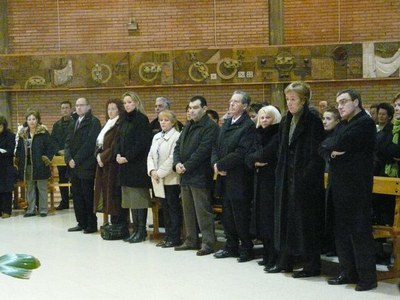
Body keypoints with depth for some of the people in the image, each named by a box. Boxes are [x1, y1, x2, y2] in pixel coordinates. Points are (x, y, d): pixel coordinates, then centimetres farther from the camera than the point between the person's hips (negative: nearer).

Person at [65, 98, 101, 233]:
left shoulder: (93, 122, -5)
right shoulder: (73, 123, 18)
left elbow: (90, 143, -14)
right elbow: (68, 142, 13)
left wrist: (77, 160, -15)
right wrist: (69, 159, -4)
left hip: (86, 166, -7)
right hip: (74, 166, 7)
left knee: (88, 195, -3)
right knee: (76, 195, 8)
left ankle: (91, 224, 4)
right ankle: (81, 223, 16)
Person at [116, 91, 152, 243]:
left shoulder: (141, 119, -8)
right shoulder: (124, 120, 15)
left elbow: (141, 143, -15)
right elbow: (119, 139, 15)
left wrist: (127, 157, -16)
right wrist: (118, 154, -2)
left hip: (138, 164, -8)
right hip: (125, 164, 8)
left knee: (139, 197, -5)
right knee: (131, 199, 9)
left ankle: (142, 231, 0)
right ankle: (136, 229, 15)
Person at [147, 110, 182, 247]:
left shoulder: (176, 137, -11)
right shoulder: (156, 137, 14)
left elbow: (173, 158, -17)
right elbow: (150, 155, 12)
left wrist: (160, 173, -15)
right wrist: (152, 171, -5)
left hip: (171, 179, -7)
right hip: (159, 179, 7)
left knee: (174, 208, 0)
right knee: (165, 209, 12)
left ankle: (174, 238, 5)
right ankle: (168, 236, 19)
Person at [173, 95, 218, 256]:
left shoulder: (210, 127, -10)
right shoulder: (188, 126, 18)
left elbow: (202, 151, -17)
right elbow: (178, 146, 15)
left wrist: (186, 166, -16)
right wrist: (177, 163, -3)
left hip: (200, 176, -9)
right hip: (186, 176, 9)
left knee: (203, 211, -7)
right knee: (188, 210, 14)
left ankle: (208, 243, -2)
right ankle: (191, 240, 23)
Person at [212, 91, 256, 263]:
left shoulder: (248, 126, -12)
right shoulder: (226, 124, 14)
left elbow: (240, 153, -19)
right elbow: (216, 147, 14)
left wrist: (220, 165, -14)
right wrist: (215, 163, -5)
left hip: (239, 180, -8)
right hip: (225, 178, 8)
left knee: (241, 216, -1)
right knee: (227, 216, 13)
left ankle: (246, 250, 10)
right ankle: (231, 247, 24)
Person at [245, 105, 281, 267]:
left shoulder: (278, 134, -10)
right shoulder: (259, 135, 15)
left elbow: (266, 154, -20)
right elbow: (249, 157, 9)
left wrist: (255, 156, 0)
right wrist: (256, 162, -12)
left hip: (273, 180, -8)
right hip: (260, 180, 8)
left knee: (271, 218, -7)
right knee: (262, 217, 10)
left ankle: (274, 258, -2)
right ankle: (267, 255, 19)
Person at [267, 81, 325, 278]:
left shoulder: (313, 120, -10)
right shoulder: (286, 120, 11)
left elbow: (316, 153, -14)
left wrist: (307, 178, -19)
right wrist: (280, 175, 8)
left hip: (306, 180, -7)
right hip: (286, 178, 8)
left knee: (305, 221, -2)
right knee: (285, 218, 12)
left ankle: (312, 266, 8)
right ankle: (284, 261, 22)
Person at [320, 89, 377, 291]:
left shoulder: (365, 123, -11)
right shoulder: (342, 124, 19)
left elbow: (339, 144, -21)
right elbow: (323, 147, 10)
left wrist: (332, 147, -1)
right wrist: (332, 151, -10)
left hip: (356, 187, -9)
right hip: (338, 186, 9)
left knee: (360, 232, -4)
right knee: (342, 231, 11)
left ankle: (367, 277, 2)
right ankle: (348, 273, 20)